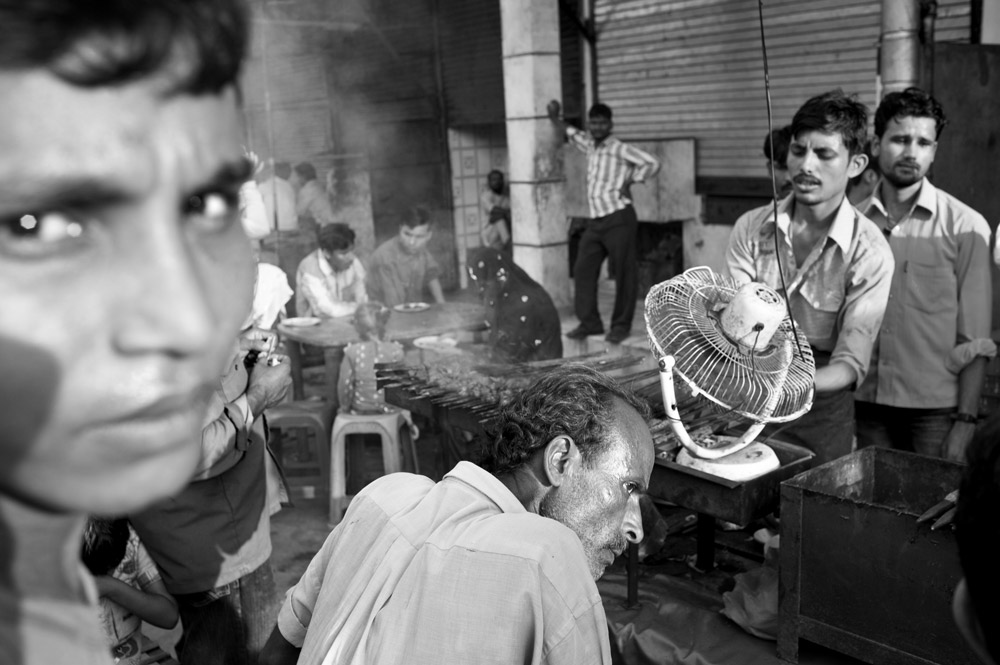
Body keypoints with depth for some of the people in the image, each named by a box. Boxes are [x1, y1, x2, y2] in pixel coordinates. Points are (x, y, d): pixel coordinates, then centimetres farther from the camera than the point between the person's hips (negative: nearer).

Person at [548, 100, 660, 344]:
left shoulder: (619, 149, -2)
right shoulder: (590, 145, 18)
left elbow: (652, 163, -10)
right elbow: (571, 133, 39)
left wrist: (629, 183, -7)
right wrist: (554, 118, 31)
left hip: (619, 218, -7)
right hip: (595, 222, 7)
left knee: (624, 273, -2)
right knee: (583, 269, 1)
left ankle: (621, 326, 6)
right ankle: (589, 322, 9)